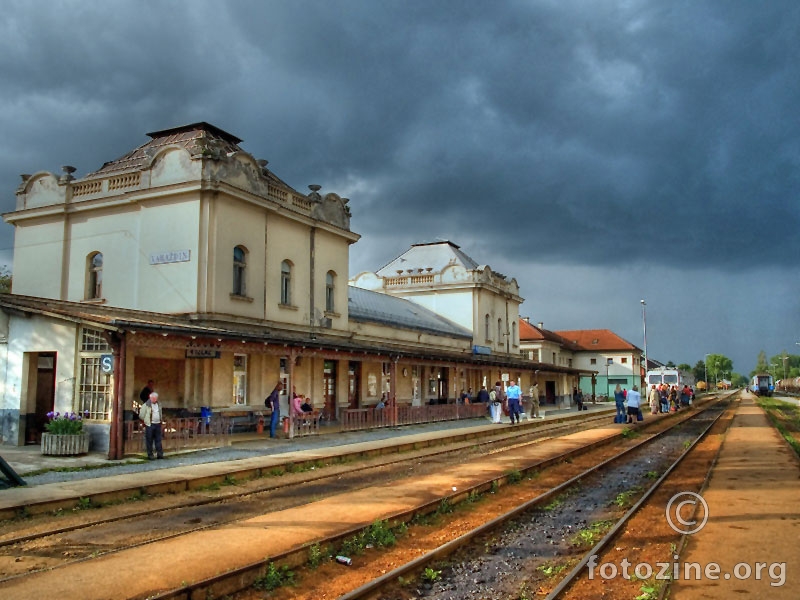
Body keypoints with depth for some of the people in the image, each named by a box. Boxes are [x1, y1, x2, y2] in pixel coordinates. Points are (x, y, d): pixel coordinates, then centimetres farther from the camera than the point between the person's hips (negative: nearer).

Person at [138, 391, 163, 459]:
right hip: (150, 425, -5)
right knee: (149, 440, -1)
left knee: (158, 440, 6)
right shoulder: (146, 405, -6)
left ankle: (159, 454, 9)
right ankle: (150, 455, 5)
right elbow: (141, 415, -2)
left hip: (158, 424, 5)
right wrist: (145, 421, 5)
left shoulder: (159, 405, 13)